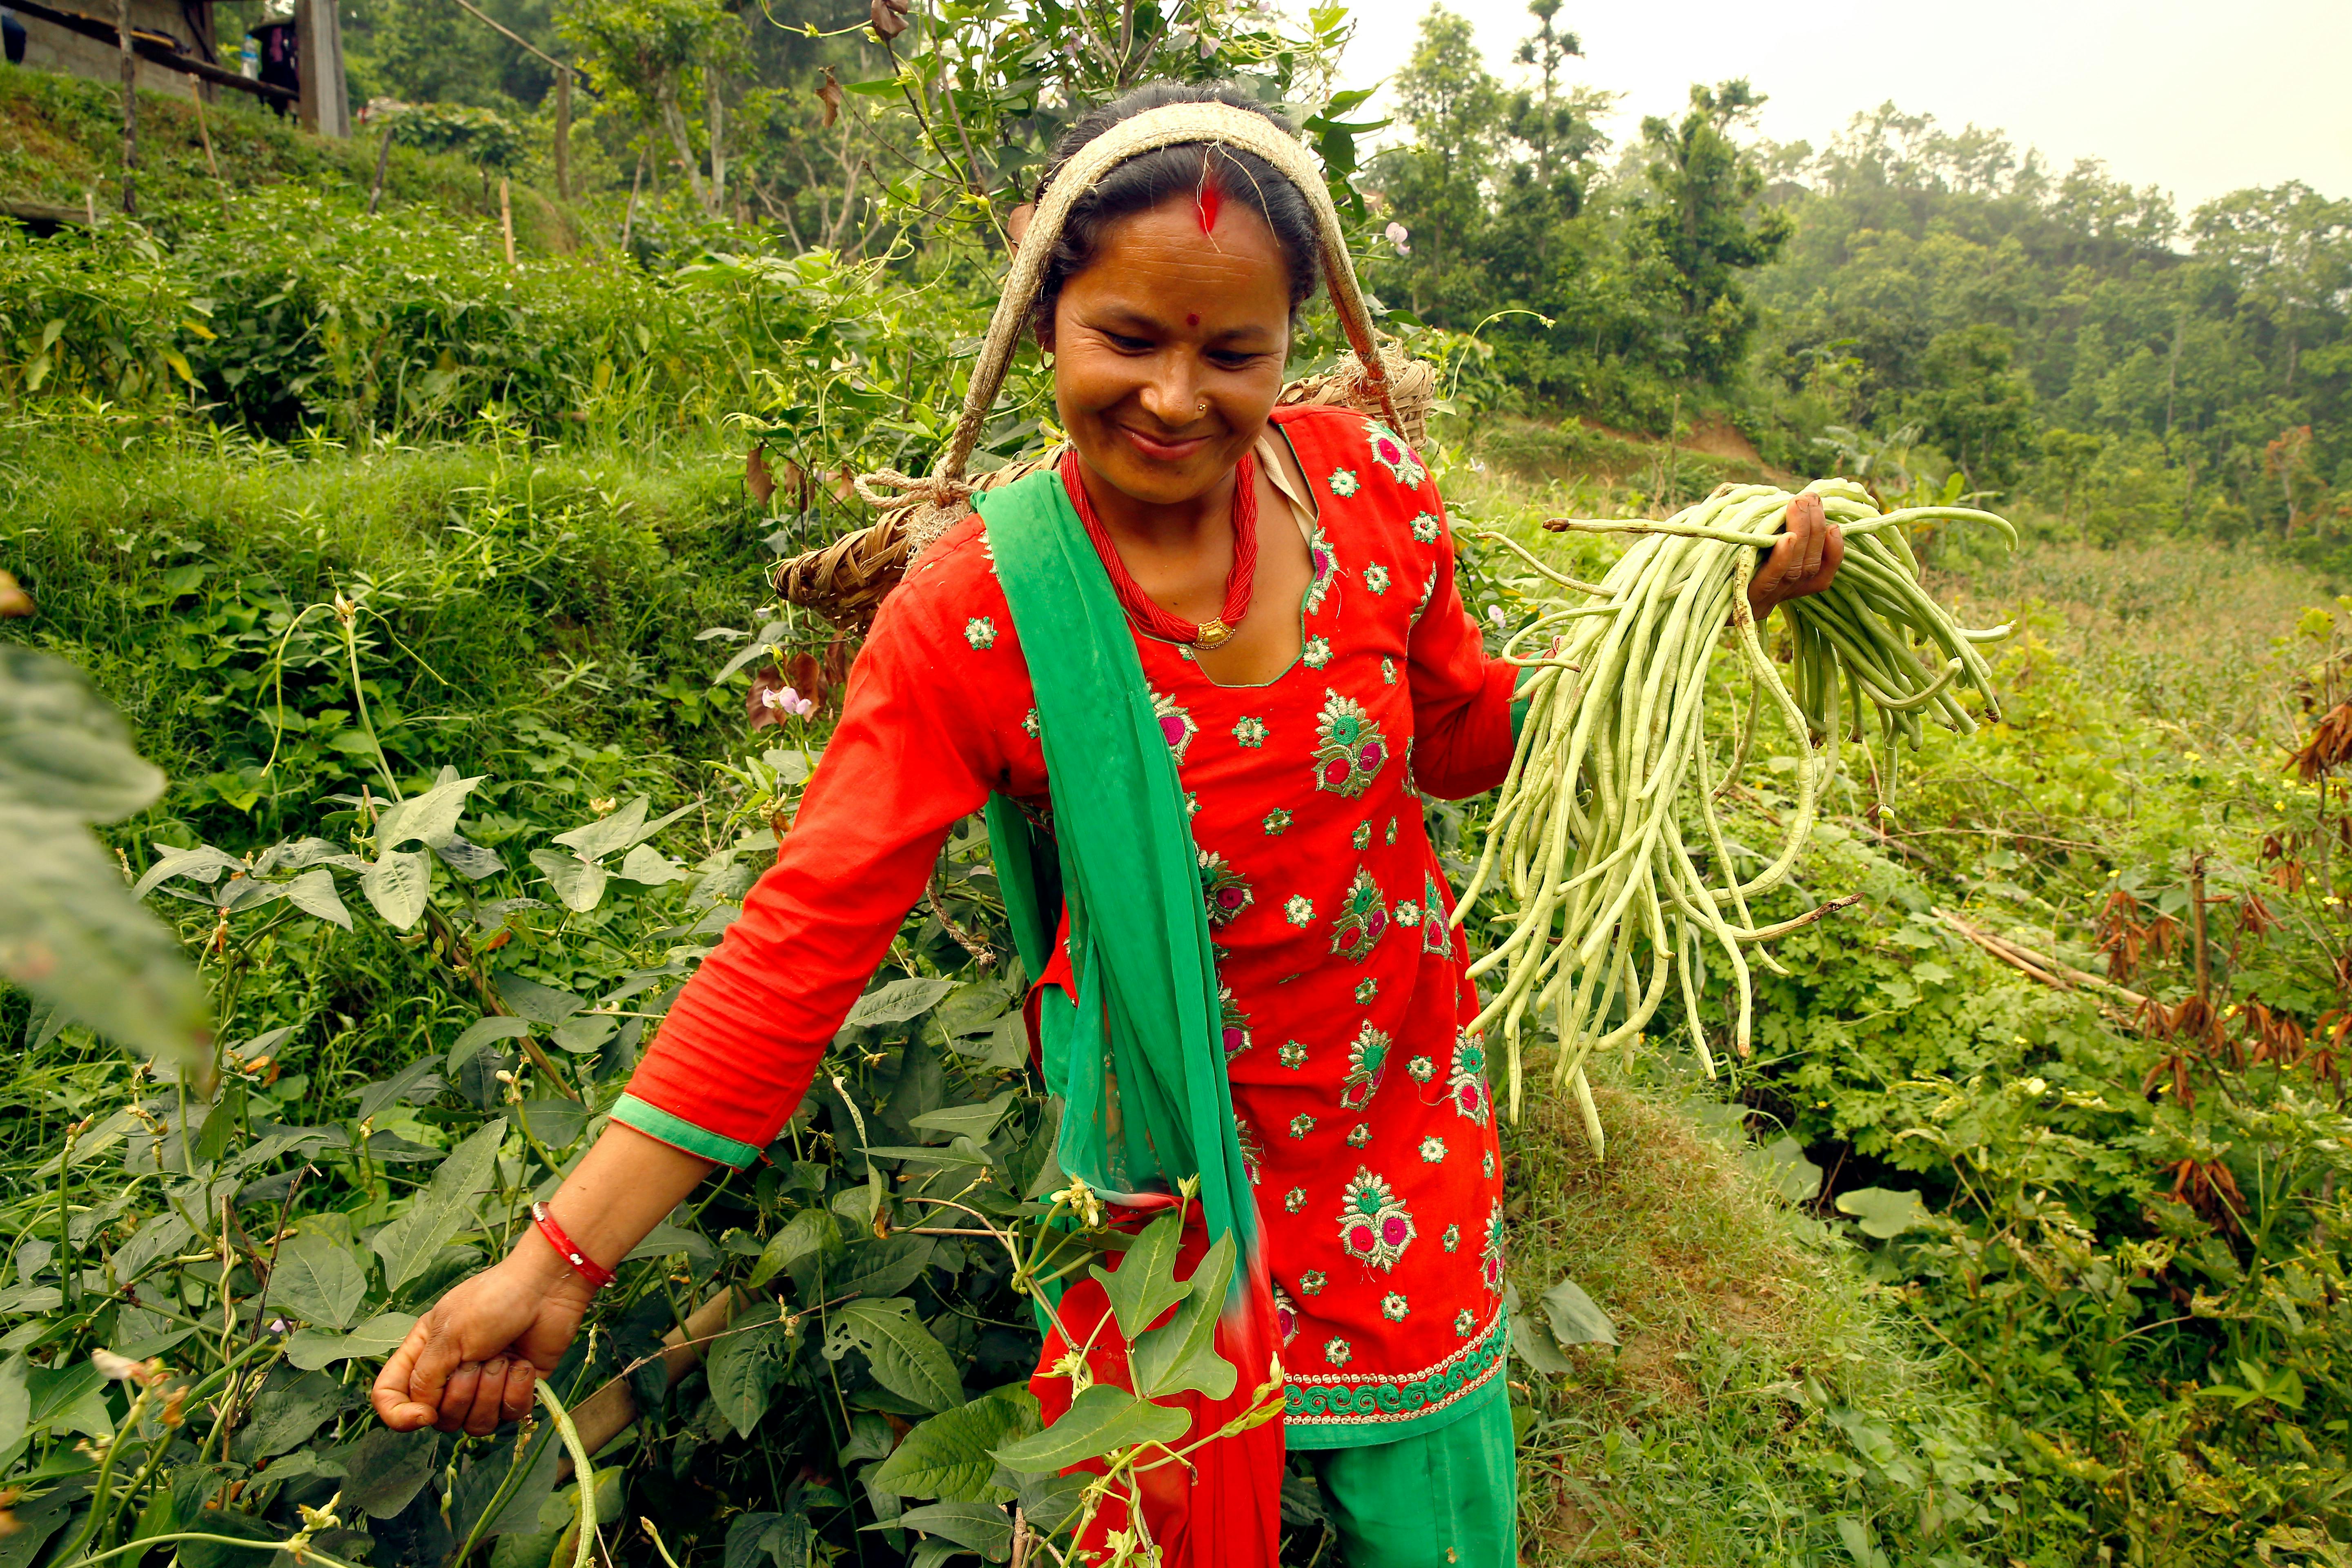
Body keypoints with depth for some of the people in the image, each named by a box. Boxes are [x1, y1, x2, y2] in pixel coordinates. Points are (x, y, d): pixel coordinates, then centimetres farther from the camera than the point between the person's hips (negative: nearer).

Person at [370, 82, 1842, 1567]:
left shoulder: (1372, 489, -12)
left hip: (1407, 1097, 3)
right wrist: (557, 1260, -25)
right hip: (1178, 1131, -2)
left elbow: (1464, 741, 3)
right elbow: (802, 939, -22)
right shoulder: (974, 613, -22)